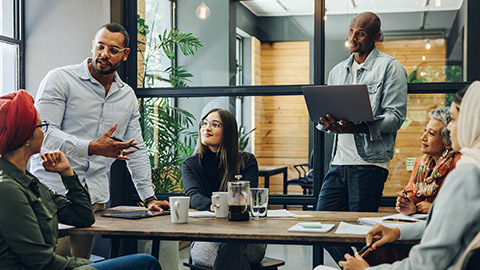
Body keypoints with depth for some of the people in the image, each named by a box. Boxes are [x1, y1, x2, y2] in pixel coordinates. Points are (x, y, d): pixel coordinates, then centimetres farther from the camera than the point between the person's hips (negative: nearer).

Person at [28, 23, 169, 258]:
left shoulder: (128, 96, 14)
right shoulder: (60, 79, -3)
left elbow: (136, 150, 19)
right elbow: (44, 134, -13)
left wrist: (149, 198, 13)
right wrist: (92, 148, -24)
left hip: (95, 198, 5)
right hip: (53, 192, -4)